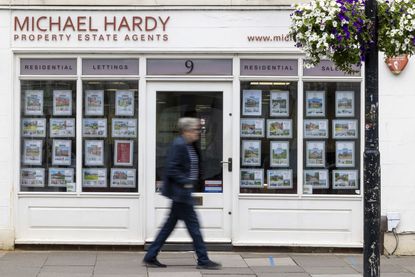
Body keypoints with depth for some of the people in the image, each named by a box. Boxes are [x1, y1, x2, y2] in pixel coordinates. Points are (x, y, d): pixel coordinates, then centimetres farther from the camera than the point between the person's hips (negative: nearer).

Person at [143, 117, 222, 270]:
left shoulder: (190, 146, 14)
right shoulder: (179, 145, -16)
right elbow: (171, 169, -21)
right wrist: (185, 182, -19)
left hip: (182, 191, 10)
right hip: (180, 191, -10)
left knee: (170, 224, 12)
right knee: (193, 224, -3)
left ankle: (150, 257, 17)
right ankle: (203, 260, 5)